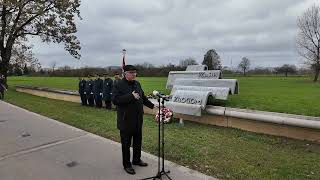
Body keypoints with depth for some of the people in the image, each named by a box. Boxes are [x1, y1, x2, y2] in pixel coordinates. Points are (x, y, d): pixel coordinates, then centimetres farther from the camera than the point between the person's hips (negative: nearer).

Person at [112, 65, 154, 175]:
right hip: (126, 120, -6)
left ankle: (136, 159, 38)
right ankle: (126, 164, 24)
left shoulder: (137, 84, 9)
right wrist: (131, 96, -26)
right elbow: (115, 100, -23)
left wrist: (152, 105, 10)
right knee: (126, 143, 8)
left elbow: (143, 97, 18)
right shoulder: (118, 85, -12)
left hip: (138, 120, 7)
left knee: (138, 141, 19)